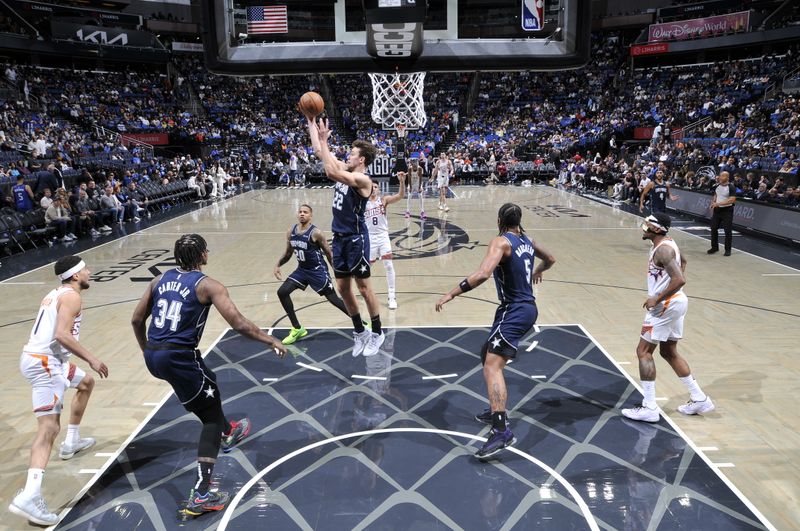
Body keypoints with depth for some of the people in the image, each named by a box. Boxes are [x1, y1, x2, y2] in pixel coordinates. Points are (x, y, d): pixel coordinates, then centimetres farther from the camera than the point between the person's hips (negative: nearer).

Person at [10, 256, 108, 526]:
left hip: (39, 358, 10)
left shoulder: (54, 294, 19)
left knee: (86, 383, 31)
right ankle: (28, 497, -29)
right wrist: (91, 359, -19)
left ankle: (71, 442, 40)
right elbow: (62, 335, -22)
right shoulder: (71, 296, -10)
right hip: (44, 362, -10)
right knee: (49, 427, -18)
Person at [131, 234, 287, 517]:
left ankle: (228, 432, 53)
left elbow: (136, 320, 16)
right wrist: (270, 340, -1)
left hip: (153, 356, 8)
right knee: (211, 418, 7)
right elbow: (239, 324, -14)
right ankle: (200, 495, 2)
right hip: (178, 357, -8)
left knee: (207, 381, 34)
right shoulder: (207, 285, -8)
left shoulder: (159, 280, 11)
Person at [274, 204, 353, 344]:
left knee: (333, 299, -5)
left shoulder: (315, 233, -17)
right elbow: (288, 253, 14)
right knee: (282, 292, -5)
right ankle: (297, 329, 8)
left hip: (317, 271, -6)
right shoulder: (291, 231, 1)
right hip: (301, 270, 6)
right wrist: (278, 265, 0)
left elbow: (329, 253, -10)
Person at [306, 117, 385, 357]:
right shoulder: (345, 170, 7)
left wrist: (324, 141, -26)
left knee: (363, 287, 1)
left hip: (356, 238, -9)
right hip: (339, 237, 9)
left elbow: (330, 172, -32)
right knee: (343, 287, 12)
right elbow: (319, 152, 12)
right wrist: (311, 124, 7)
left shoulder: (363, 180, -18)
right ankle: (359, 331, 26)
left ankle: (377, 333, 16)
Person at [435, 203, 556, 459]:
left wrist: (451, 294, -24)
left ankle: (502, 430, -28)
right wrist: (537, 272, 52)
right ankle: (496, 411, 34)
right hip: (527, 307, 9)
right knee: (490, 355, 24)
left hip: (514, 311, -9)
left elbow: (482, 273, -28)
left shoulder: (501, 241, -12)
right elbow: (550, 259, 31)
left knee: (492, 366, -18)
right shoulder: (527, 240, 13)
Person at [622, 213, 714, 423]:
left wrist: (657, 298, -22)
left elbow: (680, 280, -30)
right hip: (676, 302, 10)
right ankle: (699, 399, 26)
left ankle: (649, 408, 1)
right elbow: (682, 261, 30)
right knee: (669, 352, 20)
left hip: (666, 305, -10)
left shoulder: (662, 250, -21)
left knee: (644, 351, -3)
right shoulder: (668, 243, 10)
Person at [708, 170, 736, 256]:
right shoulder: (717, 186, 6)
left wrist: (719, 203, -26)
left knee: (728, 230, -2)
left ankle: (728, 250, 8)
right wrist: (713, 204, 5)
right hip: (717, 210, 6)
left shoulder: (731, 187, -13)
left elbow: (732, 200, -22)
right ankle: (714, 247, 22)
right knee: (713, 228, 8)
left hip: (727, 211, -6)